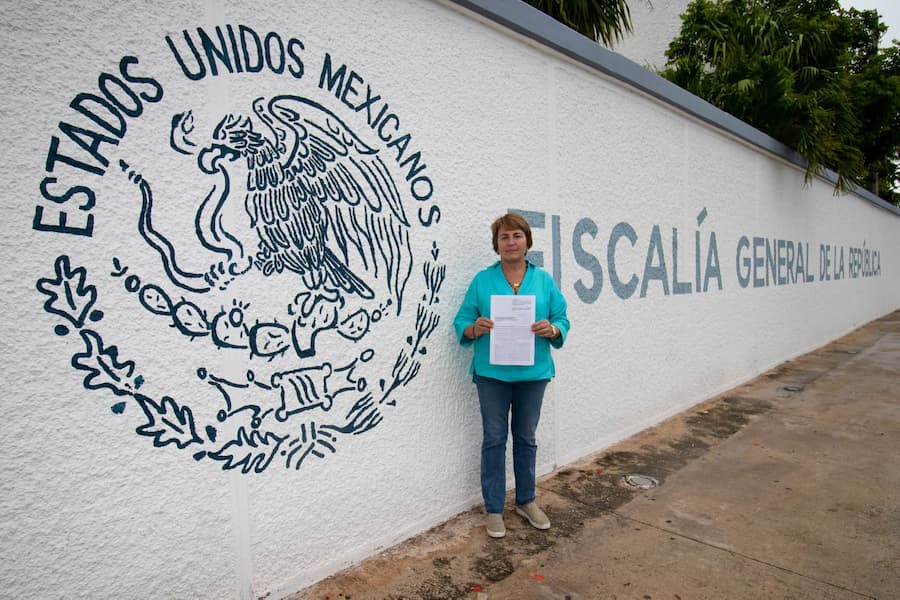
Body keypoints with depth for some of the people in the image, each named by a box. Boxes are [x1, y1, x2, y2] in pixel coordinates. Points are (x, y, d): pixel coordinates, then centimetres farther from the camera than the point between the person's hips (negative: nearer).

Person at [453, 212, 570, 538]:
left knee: (526, 438, 16)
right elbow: (461, 322, -1)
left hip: (533, 373, 2)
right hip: (493, 373, -2)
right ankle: (494, 509, 22)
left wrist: (551, 329, -18)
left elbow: (562, 320, 3)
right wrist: (476, 328, -22)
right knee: (494, 439, 7)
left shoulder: (544, 280, 4)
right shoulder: (482, 280, 0)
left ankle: (526, 501, 34)